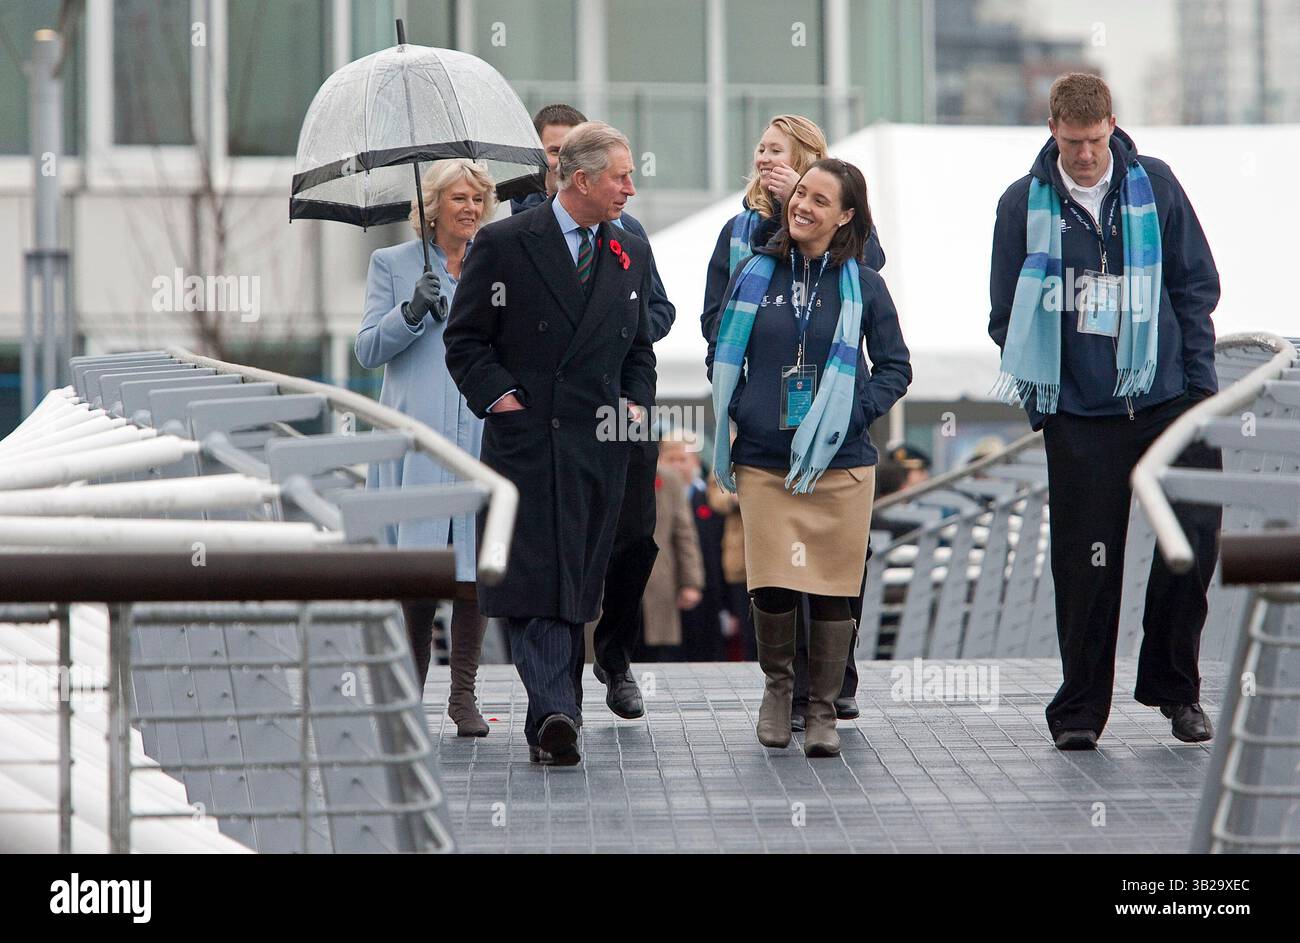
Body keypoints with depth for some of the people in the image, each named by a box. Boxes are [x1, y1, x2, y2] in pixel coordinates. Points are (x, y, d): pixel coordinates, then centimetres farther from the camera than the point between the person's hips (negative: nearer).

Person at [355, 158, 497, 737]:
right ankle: (410, 689, 10)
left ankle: (463, 695, 6)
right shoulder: (393, 265, 8)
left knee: (474, 569, -3)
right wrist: (412, 311, -12)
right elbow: (368, 351, 2)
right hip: (418, 443, -1)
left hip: (485, 439, 1)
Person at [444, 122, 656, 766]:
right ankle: (554, 715, -22)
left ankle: (550, 722, 15)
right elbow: (465, 339, 1)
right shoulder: (504, 245, -1)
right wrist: (500, 396, -11)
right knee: (535, 581, -13)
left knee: (577, 587, 6)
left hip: (600, 447, 5)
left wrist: (637, 401, 8)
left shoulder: (631, 254, 15)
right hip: (526, 440, -5)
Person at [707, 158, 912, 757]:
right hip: (763, 461, 1)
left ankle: (823, 709, 13)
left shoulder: (862, 285, 4)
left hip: (840, 464, 0)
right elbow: (722, 358, 15)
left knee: (832, 587, 0)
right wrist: (733, 420, 4)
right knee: (772, 587, -4)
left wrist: (854, 415, -6)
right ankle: (777, 686, 22)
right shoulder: (756, 275, 7)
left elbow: (895, 367, 8)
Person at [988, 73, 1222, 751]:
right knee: (1085, 562, 0)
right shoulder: (1024, 204, 0)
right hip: (1078, 415, -1)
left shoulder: (1154, 185, 3)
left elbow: (1196, 282, 9)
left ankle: (1173, 684, 14)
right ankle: (1080, 707, 11)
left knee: (1196, 536, -4)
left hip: (1168, 397, 1)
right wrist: (1039, 394, -2)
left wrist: (1200, 377, 3)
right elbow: (1008, 313, 7)